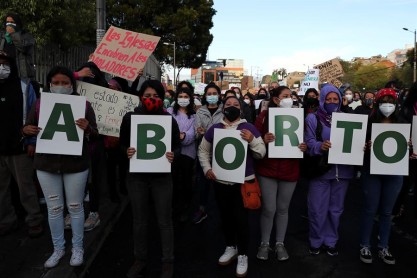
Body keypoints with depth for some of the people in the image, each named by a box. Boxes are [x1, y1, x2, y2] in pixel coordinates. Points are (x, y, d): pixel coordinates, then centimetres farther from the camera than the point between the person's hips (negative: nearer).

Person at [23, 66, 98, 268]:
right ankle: (58, 248, 30)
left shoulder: (83, 104, -3)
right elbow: (28, 127, 9)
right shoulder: (40, 104, 3)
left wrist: (87, 128, -27)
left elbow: (95, 135, -5)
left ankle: (77, 248, 26)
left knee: (75, 207, 9)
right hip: (46, 163, 2)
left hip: (75, 164, -2)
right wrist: (26, 130, -14)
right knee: (54, 208, 12)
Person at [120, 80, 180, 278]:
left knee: (164, 221, 8)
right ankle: (140, 259, 35)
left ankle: (168, 261, 26)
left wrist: (173, 155, -20)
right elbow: (122, 144, 6)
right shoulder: (130, 118, -1)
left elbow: (177, 145, 2)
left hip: (161, 176, -1)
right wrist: (127, 152, -16)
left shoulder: (169, 119, -4)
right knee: (139, 220, 15)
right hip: (136, 176, 2)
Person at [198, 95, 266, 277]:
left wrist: (252, 140, -19)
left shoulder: (249, 128, 0)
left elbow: (261, 154, -1)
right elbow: (203, 150, 12)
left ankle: (243, 255, 20)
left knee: (240, 218, 1)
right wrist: (206, 168, -2)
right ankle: (230, 247, 37)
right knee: (225, 216, 15)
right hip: (220, 181, 3)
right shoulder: (214, 128, 5)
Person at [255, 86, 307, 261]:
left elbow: (304, 139, 11)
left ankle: (280, 243, 29)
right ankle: (264, 243, 22)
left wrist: (304, 146, -11)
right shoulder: (264, 116, -4)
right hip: (267, 169, -2)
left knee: (283, 208, 13)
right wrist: (263, 140, -25)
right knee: (269, 209, 2)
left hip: (290, 171, 3)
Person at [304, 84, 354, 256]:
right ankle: (316, 241, 21)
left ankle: (330, 241, 28)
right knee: (318, 209, 3)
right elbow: (309, 142, -10)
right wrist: (320, 146, -30)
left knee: (336, 209, 13)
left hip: (342, 170, 4)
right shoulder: (313, 118, -1)